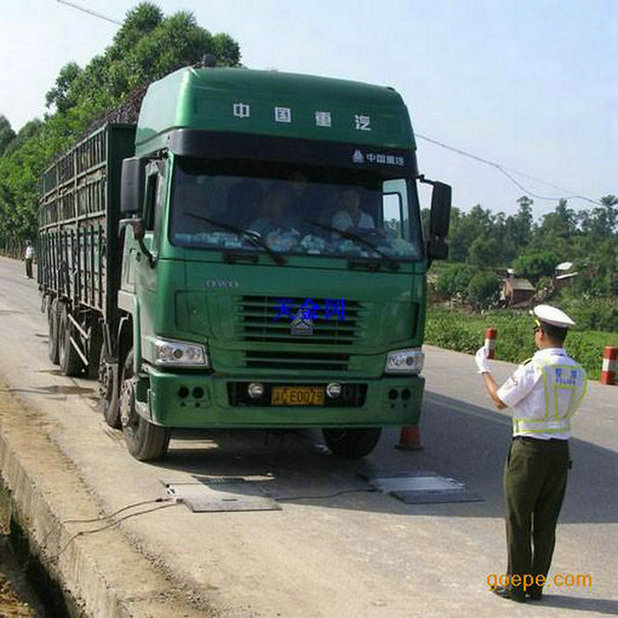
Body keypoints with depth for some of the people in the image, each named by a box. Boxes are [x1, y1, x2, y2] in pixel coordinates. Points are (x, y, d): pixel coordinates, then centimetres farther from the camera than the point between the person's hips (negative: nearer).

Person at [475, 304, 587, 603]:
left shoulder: (534, 368, -16)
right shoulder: (578, 373, 3)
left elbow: (500, 400, -5)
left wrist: (484, 369, 10)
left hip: (529, 448, -6)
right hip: (560, 449, 6)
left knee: (518, 520, 5)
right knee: (546, 522, 13)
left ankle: (517, 586, 10)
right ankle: (537, 585, 20)